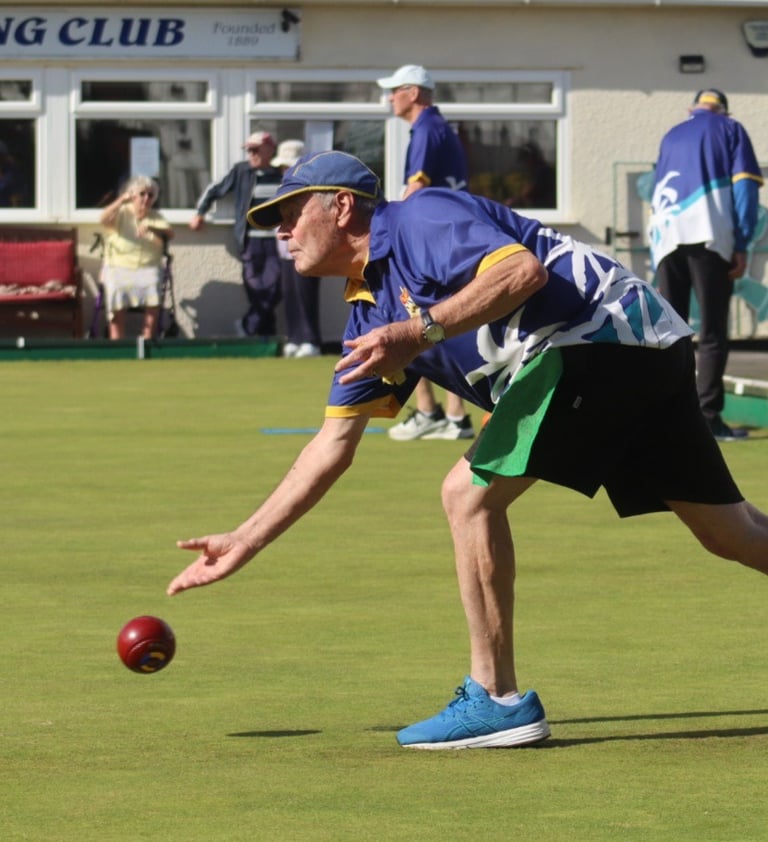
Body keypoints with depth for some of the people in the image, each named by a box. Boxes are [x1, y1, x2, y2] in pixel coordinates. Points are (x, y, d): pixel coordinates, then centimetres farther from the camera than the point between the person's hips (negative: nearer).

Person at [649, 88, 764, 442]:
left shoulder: (671, 136, 25)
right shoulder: (730, 129, 13)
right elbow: (744, 186, 0)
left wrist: (657, 259, 20)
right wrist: (741, 244, -4)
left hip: (666, 238, 4)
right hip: (710, 236, -4)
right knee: (713, 330, -5)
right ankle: (709, 417, -12)